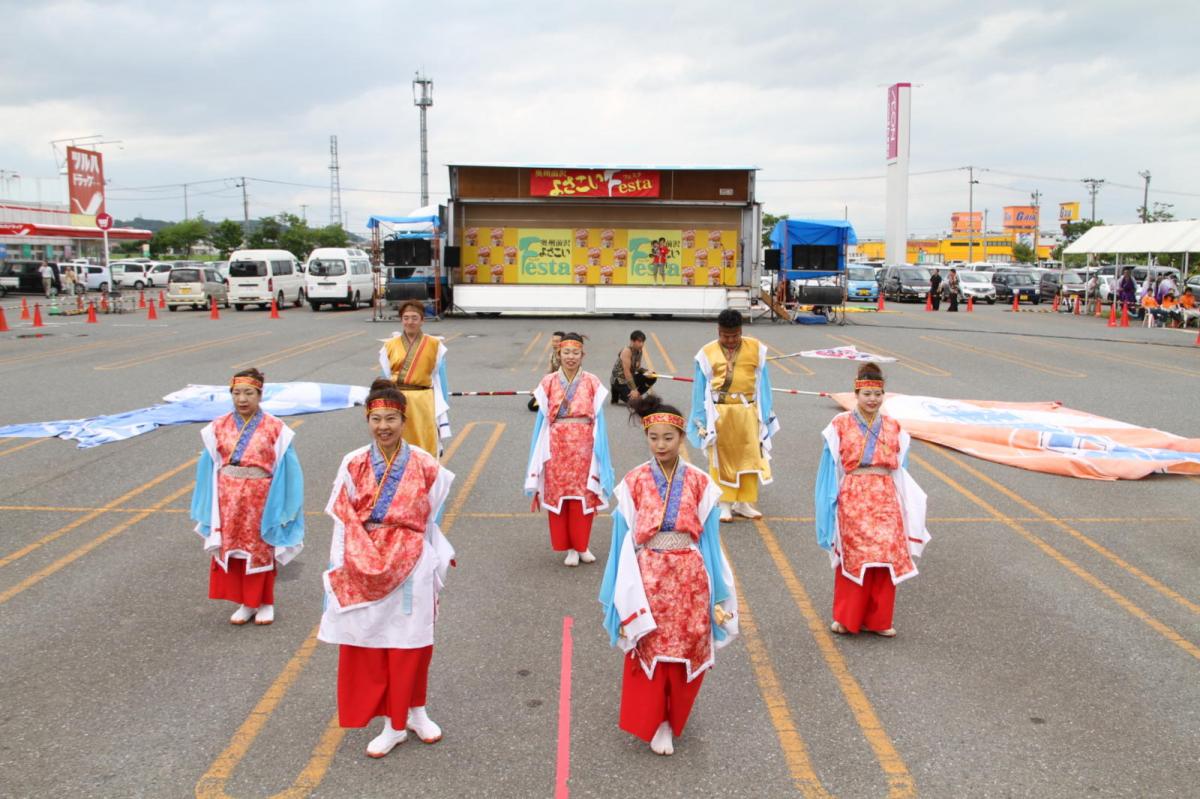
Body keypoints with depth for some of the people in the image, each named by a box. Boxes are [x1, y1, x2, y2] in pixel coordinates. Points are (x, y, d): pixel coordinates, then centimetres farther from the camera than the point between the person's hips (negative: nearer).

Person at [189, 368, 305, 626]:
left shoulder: (275, 428, -8)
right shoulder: (218, 428, 1)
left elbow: (284, 470, -5)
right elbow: (210, 468, 5)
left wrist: (280, 506, -7)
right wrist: (209, 507, 4)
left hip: (260, 499, -3)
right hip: (228, 500, 3)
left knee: (261, 550, 9)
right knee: (231, 549, 9)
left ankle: (265, 603, 25)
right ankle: (246, 603, 24)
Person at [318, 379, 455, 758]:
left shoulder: (424, 465, -5)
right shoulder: (353, 465, -2)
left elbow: (431, 521, 3)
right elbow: (343, 522, 0)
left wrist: (440, 562, 5)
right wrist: (340, 569, -2)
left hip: (411, 567, -1)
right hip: (364, 570, 1)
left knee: (411, 643, 9)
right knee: (369, 645, 8)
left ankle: (415, 712, 33)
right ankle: (393, 725, 24)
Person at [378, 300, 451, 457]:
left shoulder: (434, 345, 3)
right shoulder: (390, 346, 8)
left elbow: (440, 378, 5)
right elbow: (385, 379, 12)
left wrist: (443, 406, 3)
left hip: (424, 402, -2)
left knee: (426, 450, -1)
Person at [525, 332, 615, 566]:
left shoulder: (592, 383, 2)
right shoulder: (549, 382, 3)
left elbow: (598, 419, 4)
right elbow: (543, 419, 6)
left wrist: (598, 450, 0)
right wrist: (542, 452, 4)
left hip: (583, 445, 0)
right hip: (557, 445, 0)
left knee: (583, 495, 1)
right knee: (558, 493, 2)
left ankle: (582, 545, 17)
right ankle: (569, 547, 14)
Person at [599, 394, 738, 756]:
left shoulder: (699, 482, -2)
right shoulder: (634, 483, -5)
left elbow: (708, 536, 3)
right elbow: (626, 539, 0)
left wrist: (716, 590, 4)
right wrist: (627, 595, -1)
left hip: (689, 577, 1)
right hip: (648, 577, -1)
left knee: (689, 650, 9)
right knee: (649, 652, 3)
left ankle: (675, 716, 34)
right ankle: (655, 723, 20)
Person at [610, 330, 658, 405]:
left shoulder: (639, 350, 2)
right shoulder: (627, 351, -23)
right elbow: (627, 372, -26)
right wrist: (634, 389, -29)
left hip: (631, 378, 9)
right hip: (619, 380, -8)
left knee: (652, 378, -1)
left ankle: (636, 395, 5)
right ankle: (617, 396, 4)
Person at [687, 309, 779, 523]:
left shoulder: (756, 349, 2)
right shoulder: (707, 353, -2)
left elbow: (762, 383, 7)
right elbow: (700, 389, 2)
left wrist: (765, 415, 8)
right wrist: (701, 421, 3)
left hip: (747, 412, 2)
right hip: (719, 413, -1)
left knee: (749, 457, 6)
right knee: (721, 458, 4)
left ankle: (744, 503, 19)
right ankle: (724, 504, 14)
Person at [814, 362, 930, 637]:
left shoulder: (893, 428, 10)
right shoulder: (841, 425, 2)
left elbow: (900, 469, 13)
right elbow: (831, 468, 3)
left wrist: (905, 505, 9)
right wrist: (832, 501, -2)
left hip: (885, 498, 3)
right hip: (853, 498, -2)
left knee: (887, 555, -1)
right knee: (853, 555, 0)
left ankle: (877, 619, 14)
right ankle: (846, 618, 16)